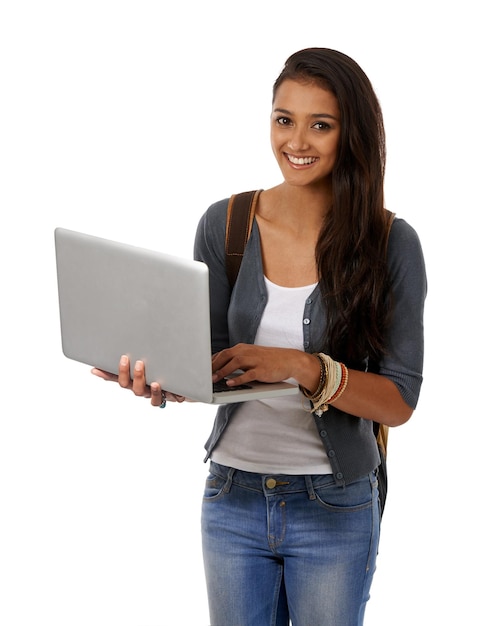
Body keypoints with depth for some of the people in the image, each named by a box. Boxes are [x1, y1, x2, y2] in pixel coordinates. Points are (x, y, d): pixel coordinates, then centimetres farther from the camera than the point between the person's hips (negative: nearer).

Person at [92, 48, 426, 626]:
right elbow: (212, 360, -1)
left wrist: (301, 367, -27)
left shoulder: (391, 243, -9)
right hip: (233, 497, 2)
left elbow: (399, 402, -11)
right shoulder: (224, 225, -2)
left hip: (335, 511, -2)